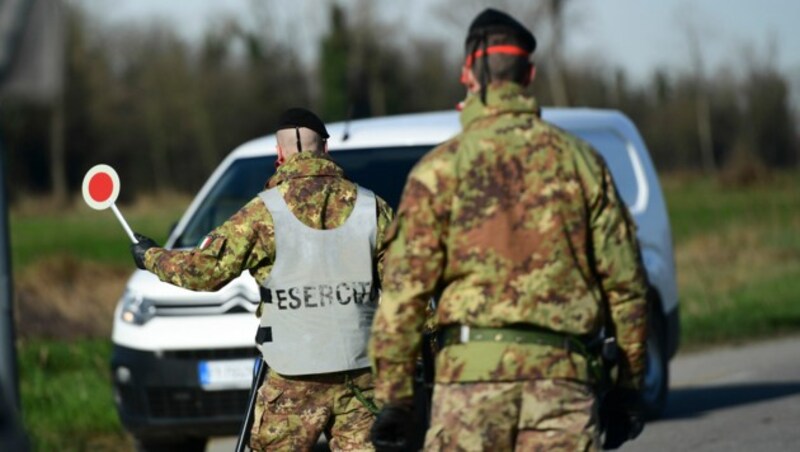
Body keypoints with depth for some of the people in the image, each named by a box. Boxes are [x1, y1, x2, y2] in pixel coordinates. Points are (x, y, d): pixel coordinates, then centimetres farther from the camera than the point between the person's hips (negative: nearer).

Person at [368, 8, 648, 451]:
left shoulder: (441, 168, 1)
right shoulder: (580, 161, 8)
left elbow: (405, 292, -3)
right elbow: (623, 281, 9)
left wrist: (393, 398, 0)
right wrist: (630, 383, 17)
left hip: (472, 370, -2)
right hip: (562, 374, 2)